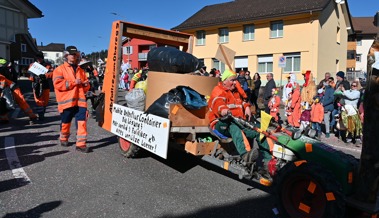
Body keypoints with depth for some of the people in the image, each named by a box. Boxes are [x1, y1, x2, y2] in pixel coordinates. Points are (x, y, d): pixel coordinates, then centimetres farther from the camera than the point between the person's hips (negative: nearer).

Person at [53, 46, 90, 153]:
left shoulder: (81, 70, 18)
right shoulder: (60, 69, 2)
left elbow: (85, 88, 22)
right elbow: (58, 84, -12)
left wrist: (86, 84, -2)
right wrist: (73, 82, -16)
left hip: (80, 100, 3)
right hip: (67, 101, -3)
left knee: (82, 122, -6)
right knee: (65, 122, 12)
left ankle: (81, 144, -3)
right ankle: (63, 138, 37)